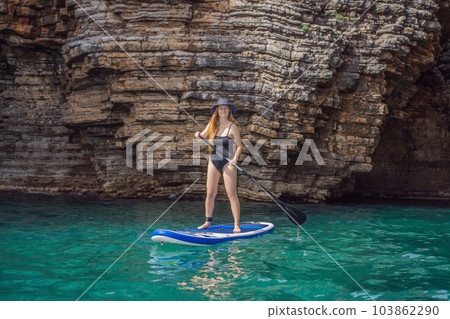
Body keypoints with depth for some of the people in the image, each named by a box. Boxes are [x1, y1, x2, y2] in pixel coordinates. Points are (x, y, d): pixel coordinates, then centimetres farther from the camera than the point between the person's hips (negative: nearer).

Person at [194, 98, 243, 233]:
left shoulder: (232, 126, -6)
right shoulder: (212, 124, 8)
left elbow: (239, 145, -5)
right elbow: (204, 135, 24)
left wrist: (235, 158, -22)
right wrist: (199, 134, 0)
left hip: (228, 163, -5)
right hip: (213, 161, 5)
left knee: (231, 193, -8)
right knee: (210, 193, 6)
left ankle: (237, 225, -5)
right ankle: (208, 222, 16)